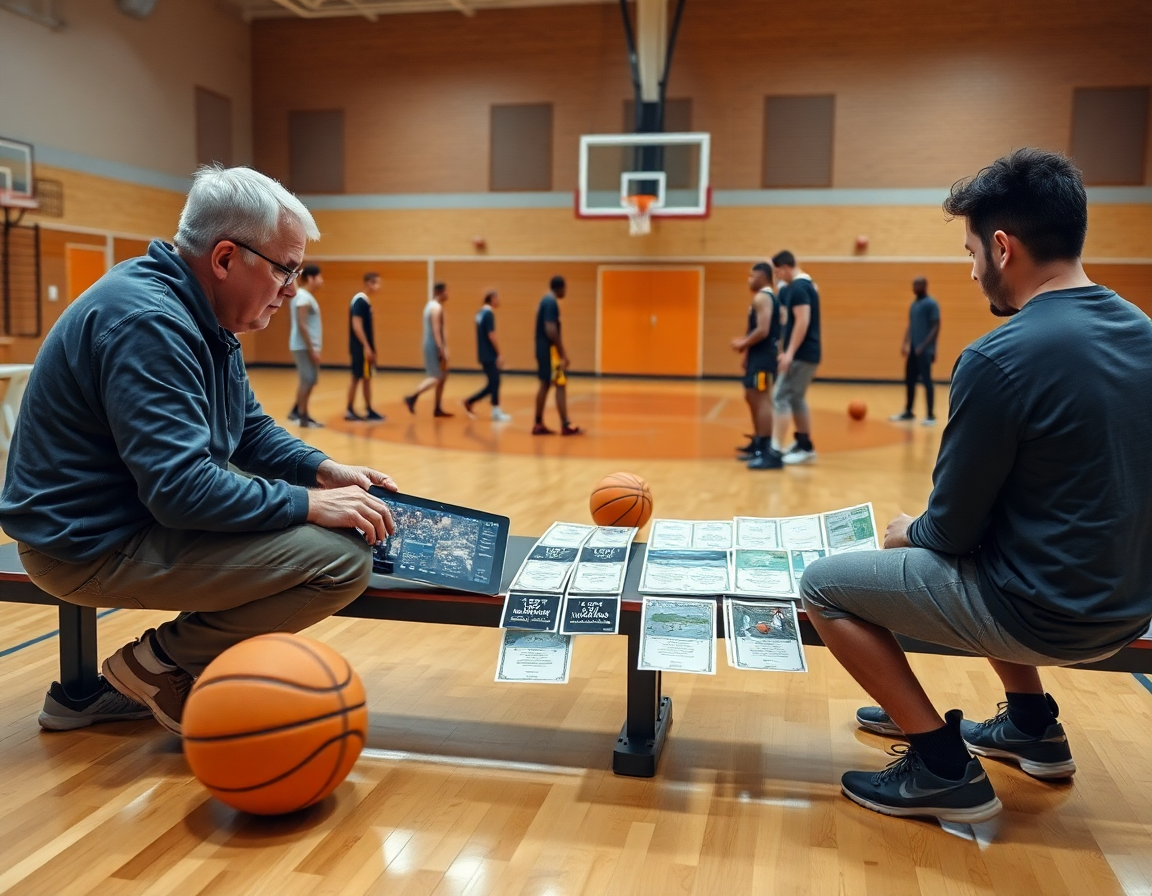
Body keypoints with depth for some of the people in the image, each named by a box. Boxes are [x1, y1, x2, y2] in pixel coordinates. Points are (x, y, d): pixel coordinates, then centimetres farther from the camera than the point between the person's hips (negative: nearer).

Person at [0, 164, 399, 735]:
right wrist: (309, 503, -22)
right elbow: (181, 488, -29)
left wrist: (322, 470, 0)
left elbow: (251, 430, 16)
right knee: (343, 556, -22)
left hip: (139, 513, 11)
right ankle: (163, 663, -1)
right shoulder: (148, 321, -23)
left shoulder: (201, 318, 8)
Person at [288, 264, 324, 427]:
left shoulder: (304, 296, 15)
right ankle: (303, 416, 1)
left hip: (308, 346, 10)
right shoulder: (303, 297, -16)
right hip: (305, 346, -10)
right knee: (307, 380, -5)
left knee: (310, 379, 14)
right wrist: (312, 349, -22)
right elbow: (301, 325, -21)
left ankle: (296, 411, 20)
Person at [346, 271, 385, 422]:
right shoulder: (360, 301, -15)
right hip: (361, 347, -10)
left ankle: (350, 411, 14)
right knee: (365, 378, -3)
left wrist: (370, 347, 21)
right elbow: (356, 325, -21)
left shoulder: (365, 301, 15)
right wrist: (366, 346, -24)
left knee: (357, 377, 10)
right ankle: (369, 411, 3)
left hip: (364, 347, 10)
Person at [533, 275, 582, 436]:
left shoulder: (545, 301, 16)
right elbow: (551, 330, -23)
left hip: (542, 349, 10)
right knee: (561, 385, -7)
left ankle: (538, 425, 14)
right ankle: (565, 426, -6)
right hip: (550, 350, -10)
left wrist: (561, 352, 22)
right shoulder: (552, 303, -16)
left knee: (545, 385, 12)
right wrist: (563, 354, -20)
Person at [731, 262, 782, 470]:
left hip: (763, 356, -11)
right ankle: (758, 444, 29)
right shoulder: (768, 298, 19)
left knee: (762, 400, -13)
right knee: (752, 397, 19)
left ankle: (771, 453, -17)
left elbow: (763, 331, -24)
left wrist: (743, 344, -12)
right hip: (760, 354, 11)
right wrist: (747, 345, 15)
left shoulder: (761, 298, -14)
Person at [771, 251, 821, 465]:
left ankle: (776, 448, -13)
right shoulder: (806, 285, 17)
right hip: (807, 353, 10)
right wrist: (789, 352, 21)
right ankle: (805, 446, 21)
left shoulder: (797, 288, -15)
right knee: (796, 399, 16)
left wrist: (789, 353, -24)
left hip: (801, 354, -10)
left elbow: (802, 322, -23)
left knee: (781, 397, -10)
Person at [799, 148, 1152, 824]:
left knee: (824, 586, 3)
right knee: (990, 552, 35)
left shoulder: (999, 359, -23)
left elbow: (954, 530, -16)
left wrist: (907, 533, 8)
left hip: (1047, 614, -8)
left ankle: (945, 770, 6)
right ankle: (1032, 724, 35)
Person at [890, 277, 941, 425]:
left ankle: (931, 415, -1)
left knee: (926, 381, -6)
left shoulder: (931, 304, -10)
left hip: (924, 350, -8)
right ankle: (908, 412, 23)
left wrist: (924, 346, -20)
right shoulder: (914, 304, 15)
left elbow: (936, 327, -14)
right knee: (909, 381, 12)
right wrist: (905, 343, 9)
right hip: (912, 349, 8)